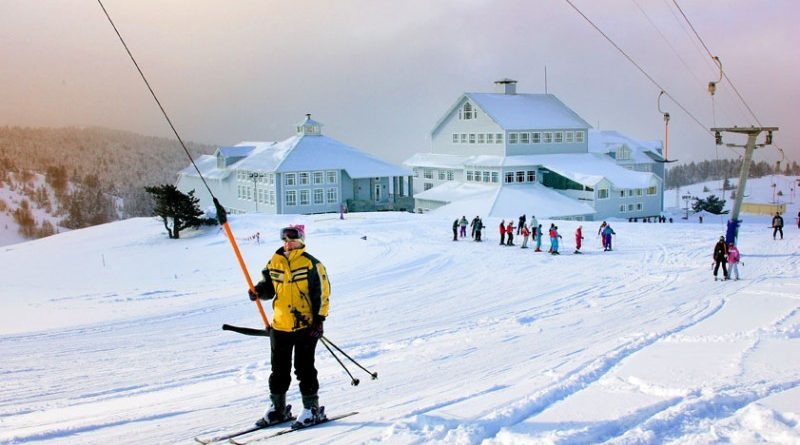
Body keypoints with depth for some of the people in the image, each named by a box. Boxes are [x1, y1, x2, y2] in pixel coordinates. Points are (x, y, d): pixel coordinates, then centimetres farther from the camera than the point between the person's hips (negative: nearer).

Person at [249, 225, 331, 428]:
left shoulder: (311, 264, -8)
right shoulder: (274, 262, 5)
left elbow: (322, 293, -8)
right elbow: (269, 286, 17)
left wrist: (318, 320, -12)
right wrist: (258, 291, -5)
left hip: (305, 326, -5)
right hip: (280, 325, 5)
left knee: (304, 369, 2)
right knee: (279, 370, 13)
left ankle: (312, 408, 14)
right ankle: (277, 408, 26)